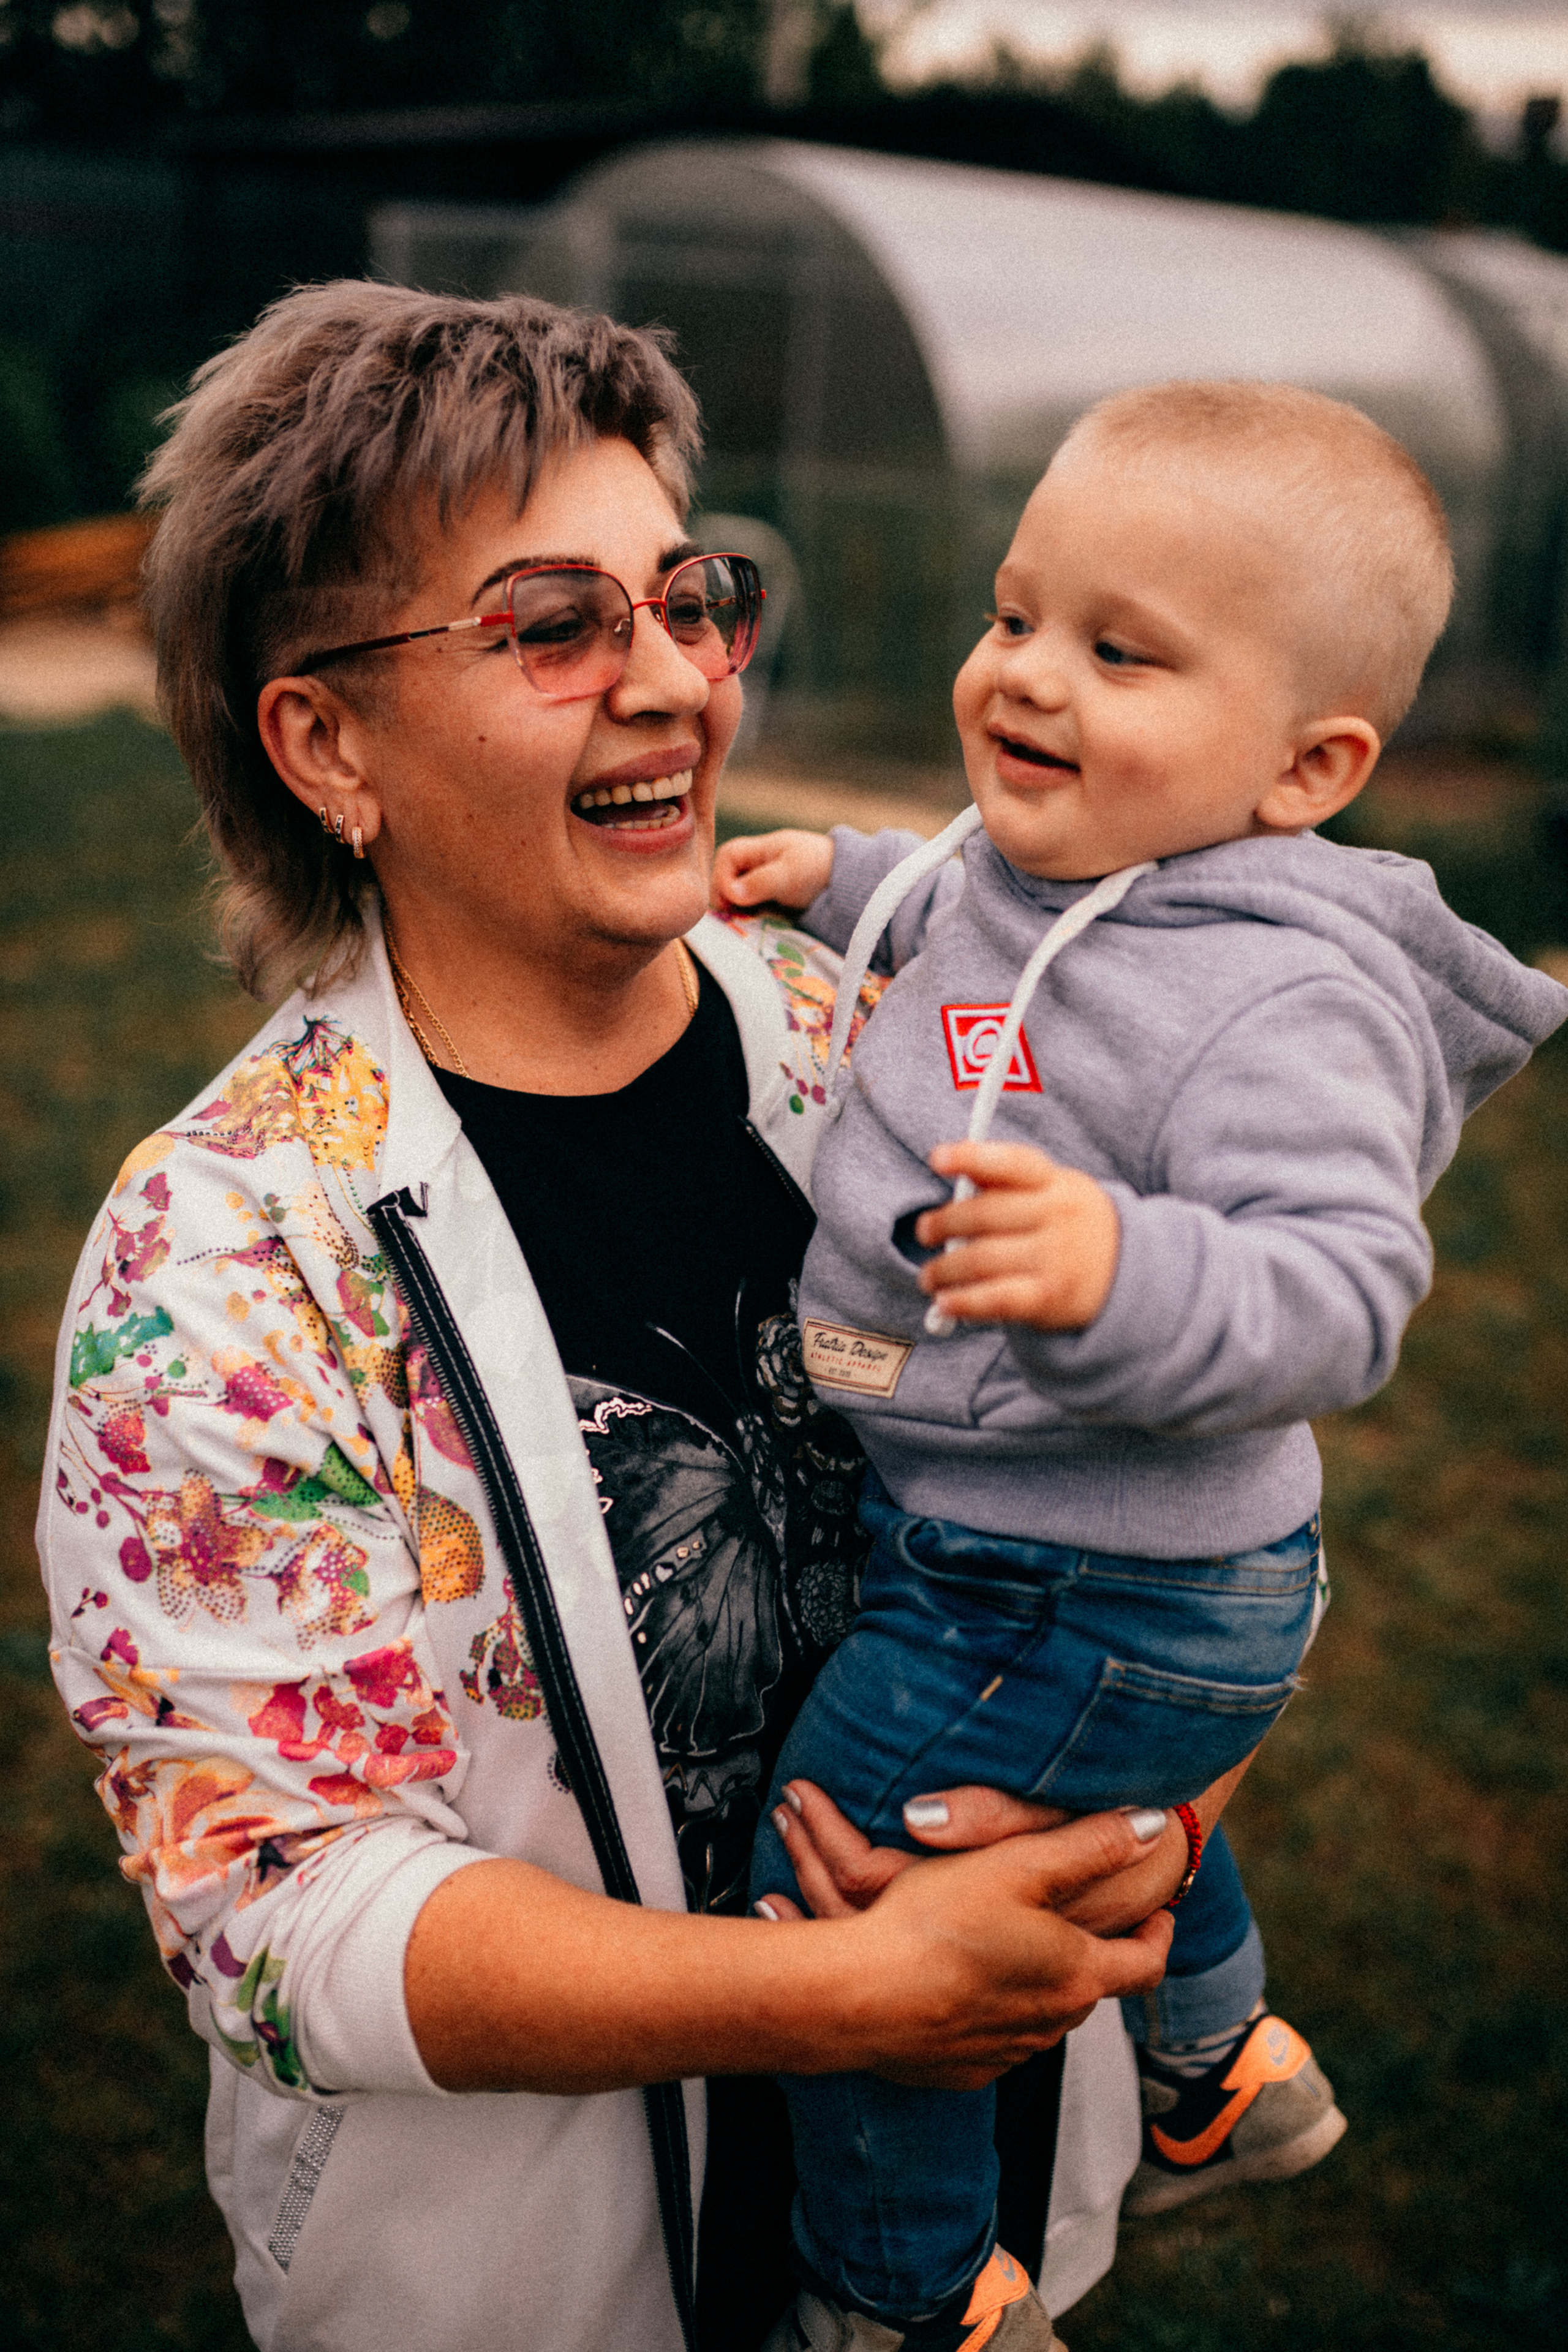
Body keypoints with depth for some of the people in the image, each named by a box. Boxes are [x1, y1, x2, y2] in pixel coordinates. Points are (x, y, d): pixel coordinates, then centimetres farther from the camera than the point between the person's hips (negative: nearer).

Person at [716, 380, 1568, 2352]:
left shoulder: (1281, 1002, -30)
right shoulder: (1051, 863, -3)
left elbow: (1344, 1290, -39)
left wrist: (1129, 1277, -55)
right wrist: (844, 881, 13)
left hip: (1076, 1598, -10)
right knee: (1116, 1811, 34)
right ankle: (1219, 2075, 63)